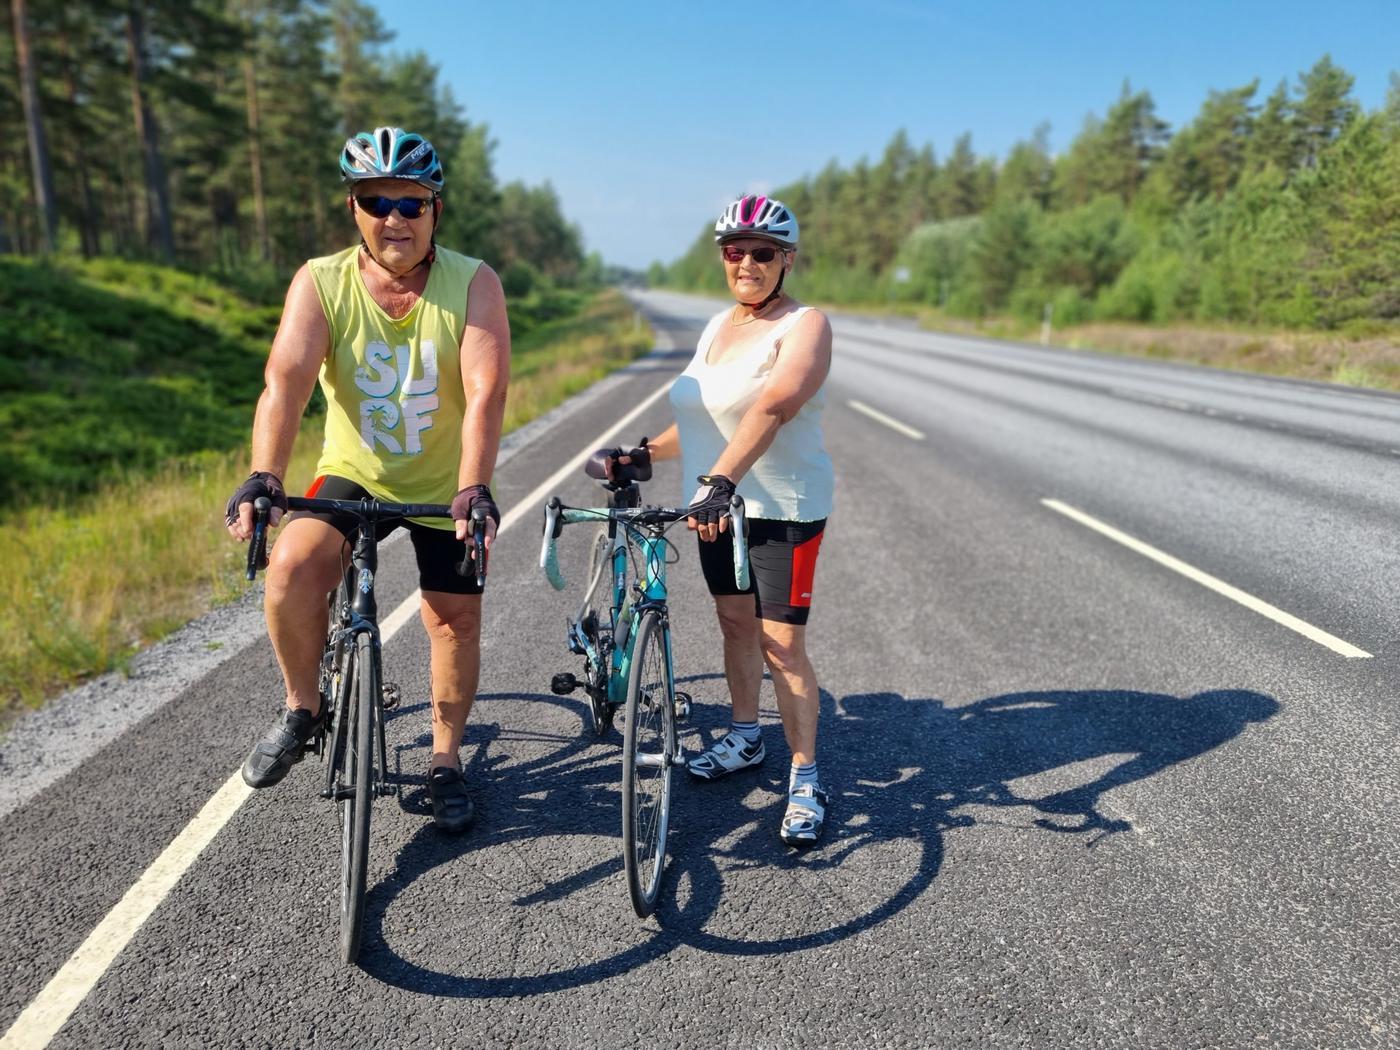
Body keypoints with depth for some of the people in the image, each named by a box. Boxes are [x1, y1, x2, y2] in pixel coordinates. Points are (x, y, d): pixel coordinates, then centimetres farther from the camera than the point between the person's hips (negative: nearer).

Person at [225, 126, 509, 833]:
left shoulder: (473, 284, -15)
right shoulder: (320, 283, -12)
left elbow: (485, 393, -26)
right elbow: (286, 381, -24)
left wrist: (473, 489, -39)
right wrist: (263, 477, -39)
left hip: (445, 486, 0)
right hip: (353, 475, 1)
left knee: (456, 621, 3)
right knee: (290, 570, -23)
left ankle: (446, 761, 25)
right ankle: (302, 711, 4)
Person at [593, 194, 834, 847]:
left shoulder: (804, 325, -11)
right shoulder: (718, 326, 13)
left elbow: (770, 409, -29)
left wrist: (720, 481, -41)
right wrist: (642, 454, 5)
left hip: (783, 507, -7)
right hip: (717, 502, 7)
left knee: (782, 642, -6)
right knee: (735, 622, 15)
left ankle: (805, 779, 6)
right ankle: (745, 738, 33)